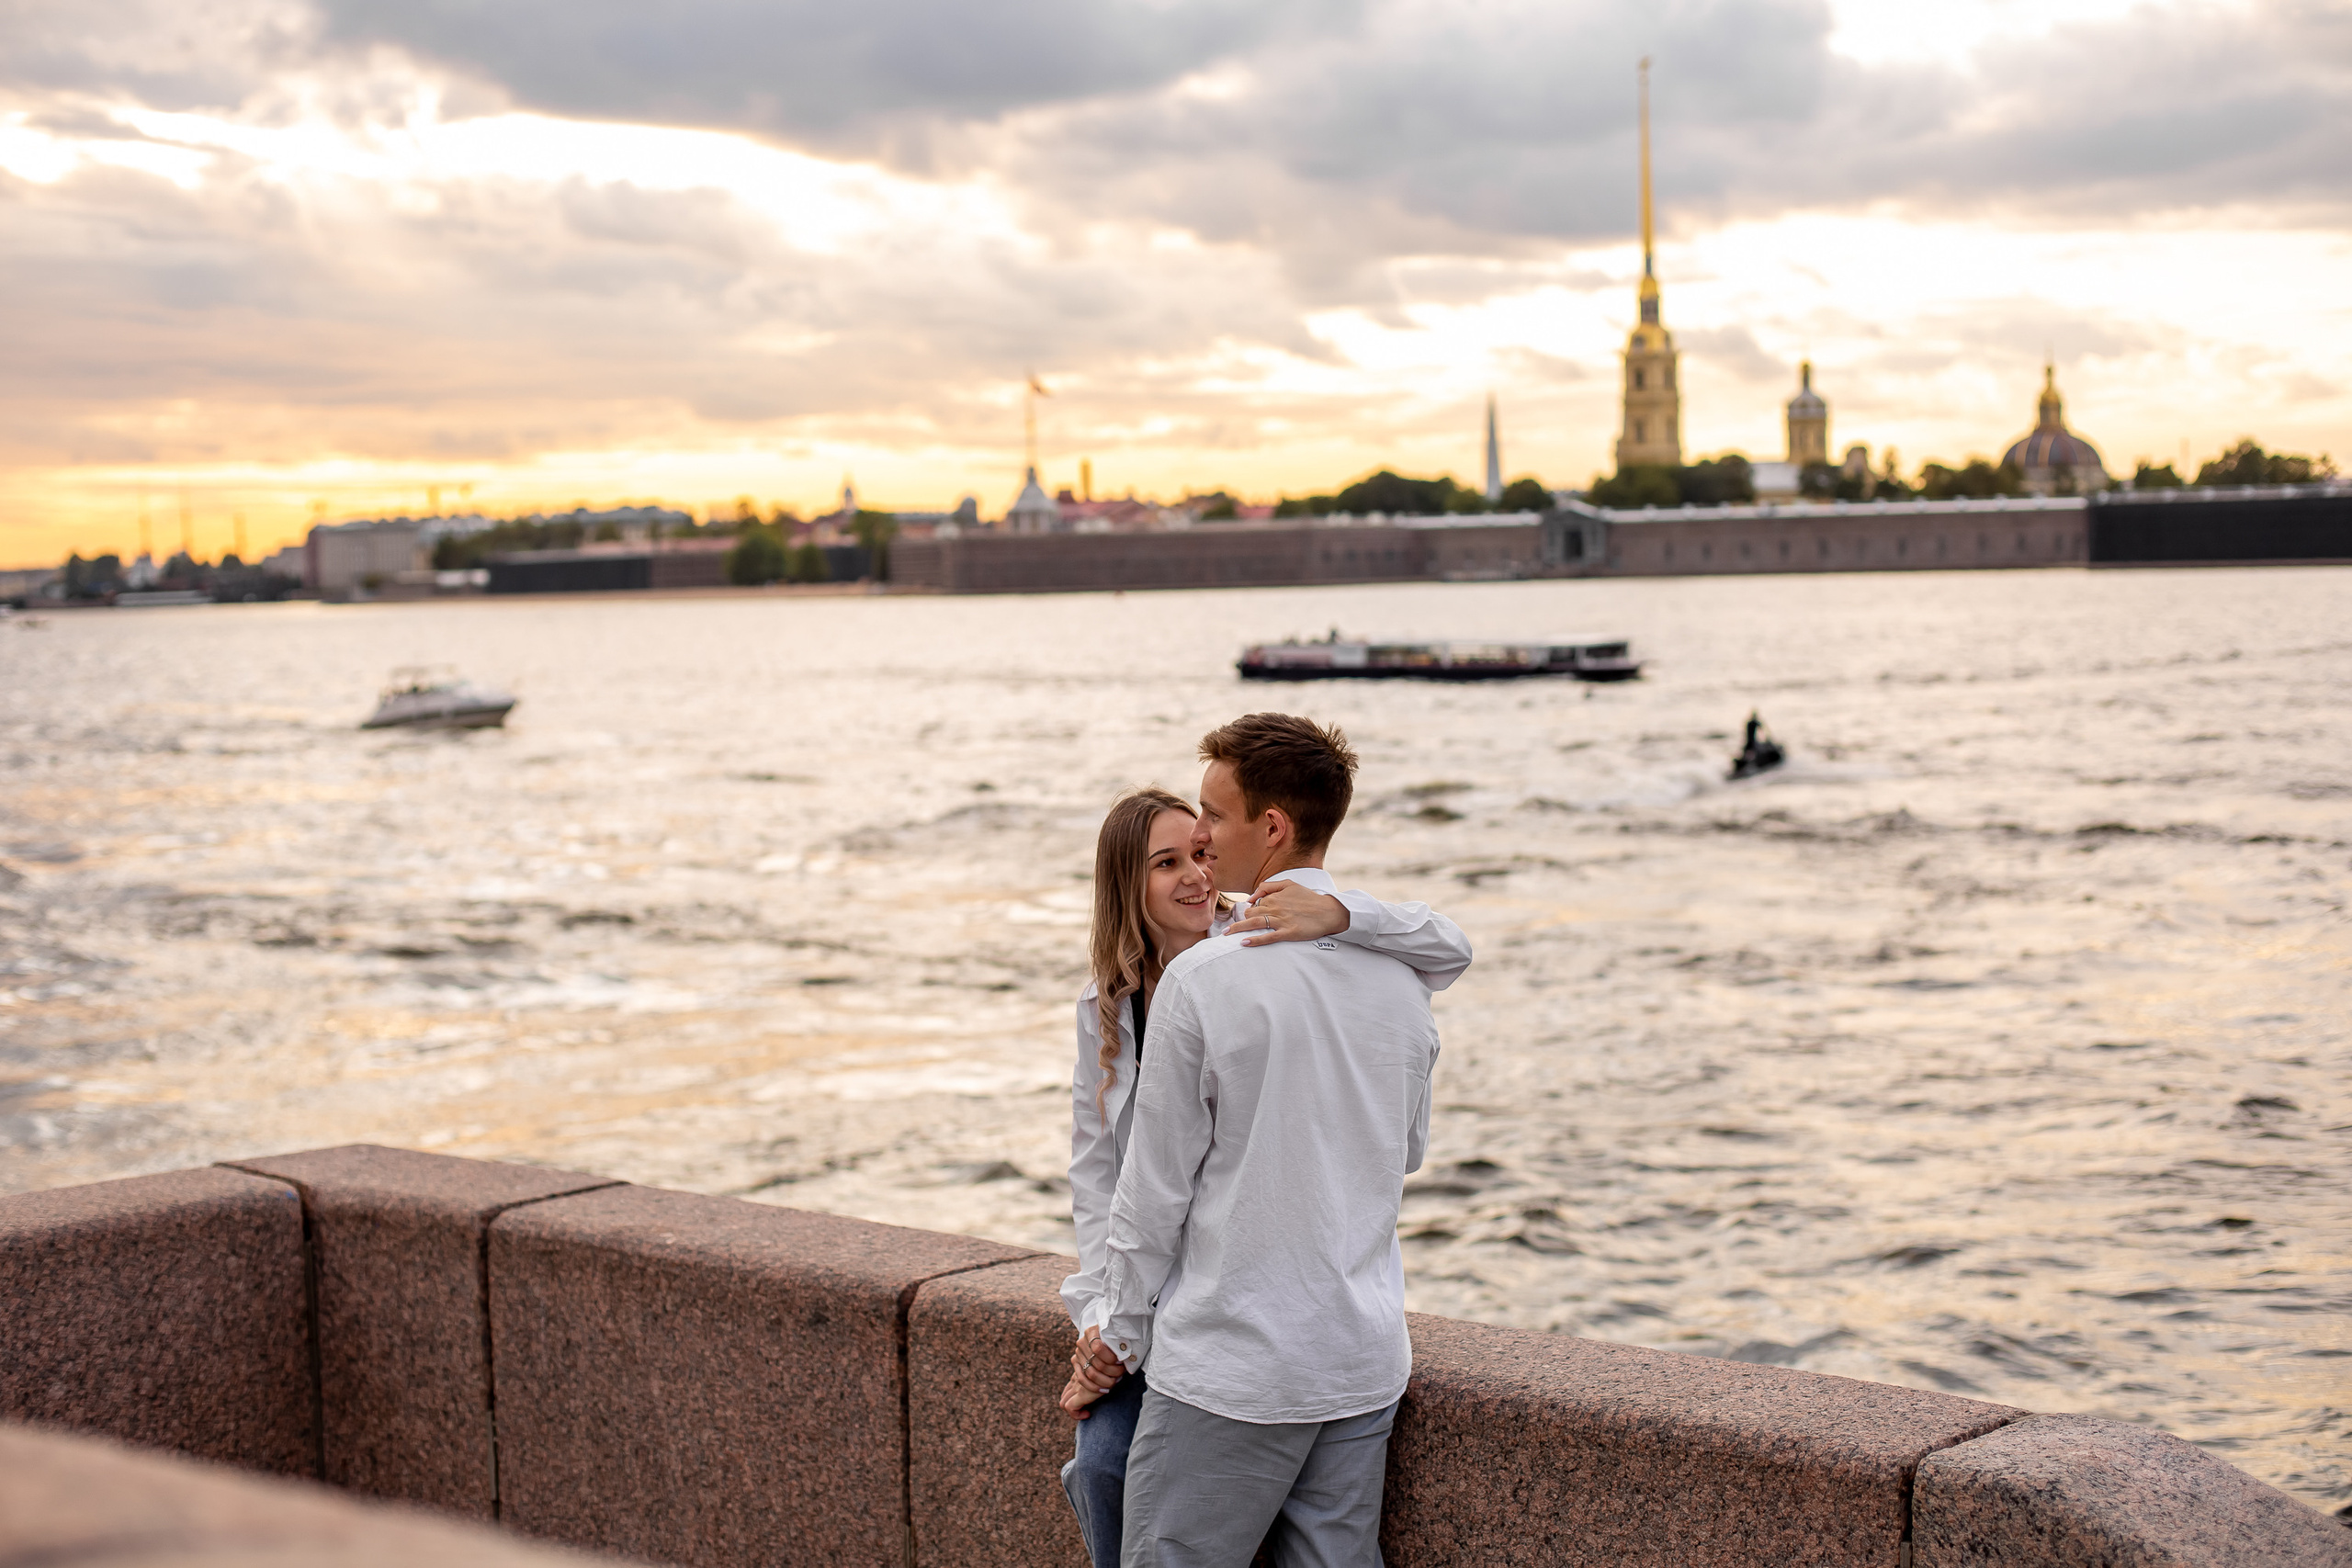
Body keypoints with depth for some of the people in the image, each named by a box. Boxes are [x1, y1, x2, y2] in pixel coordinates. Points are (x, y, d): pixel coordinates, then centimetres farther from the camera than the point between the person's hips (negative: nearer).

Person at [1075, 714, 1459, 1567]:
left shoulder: (1203, 978, -14)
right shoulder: (1400, 974, 4)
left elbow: (1156, 1186, -8)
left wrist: (1120, 1333, 5)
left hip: (1230, 1369, -6)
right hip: (1366, 1357, 6)